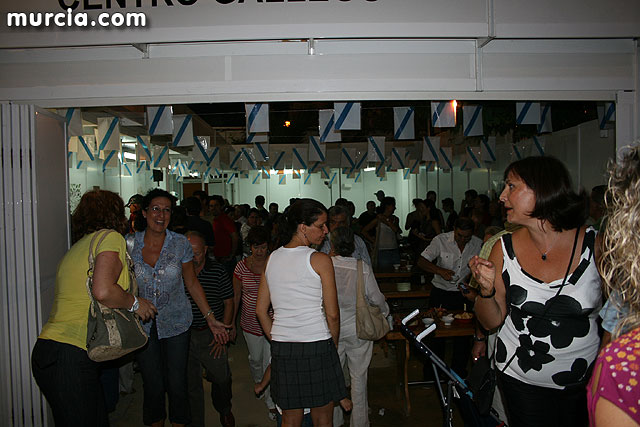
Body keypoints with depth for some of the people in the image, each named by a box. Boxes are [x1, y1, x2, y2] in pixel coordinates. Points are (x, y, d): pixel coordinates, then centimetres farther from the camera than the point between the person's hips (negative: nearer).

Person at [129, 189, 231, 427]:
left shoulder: (180, 244, -6)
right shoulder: (129, 243, -6)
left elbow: (192, 284, 1)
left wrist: (210, 318, 0)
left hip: (176, 323, 0)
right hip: (143, 326, 1)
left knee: (177, 384, 3)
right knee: (152, 386, 8)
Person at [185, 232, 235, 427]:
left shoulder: (218, 271, -3)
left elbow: (228, 302, 2)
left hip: (212, 334, 0)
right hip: (184, 334, 0)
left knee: (222, 378, 6)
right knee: (191, 383, 8)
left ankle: (224, 409, 37)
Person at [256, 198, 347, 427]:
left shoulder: (272, 258, 5)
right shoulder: (320, 260, -10)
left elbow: (261, 310, 9)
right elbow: (332, 314, -9)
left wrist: (276, 340, 16)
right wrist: (333, 344, 6)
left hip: (281, 349, 5)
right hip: (316, 347, -5)